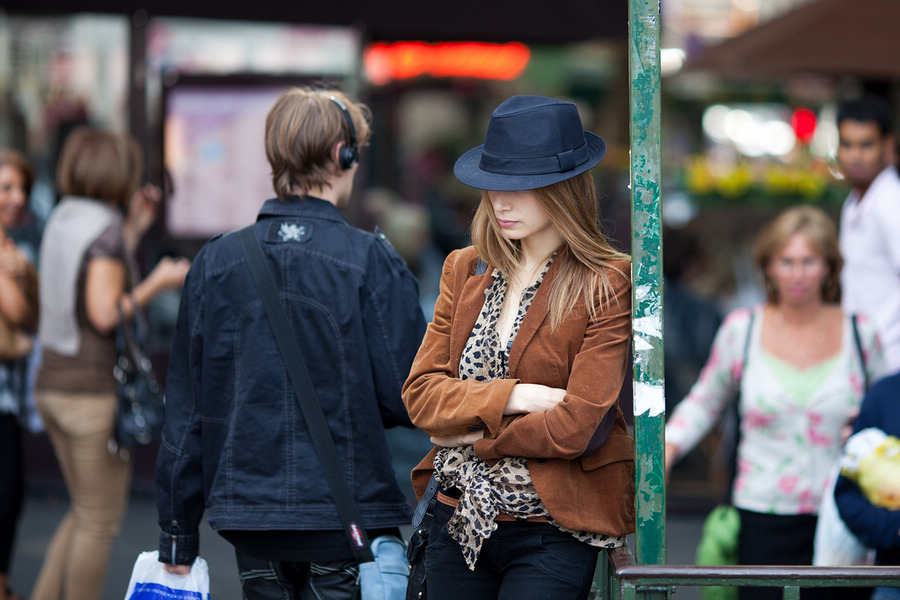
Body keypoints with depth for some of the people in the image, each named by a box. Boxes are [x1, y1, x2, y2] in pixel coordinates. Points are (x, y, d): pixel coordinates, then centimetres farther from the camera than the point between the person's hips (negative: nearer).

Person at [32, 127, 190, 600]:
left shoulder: (62, 221, 10)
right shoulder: (105, 229, -15)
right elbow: (105, 313, -20)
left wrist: (135, 228, 20)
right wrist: (158, 282, -8)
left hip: (52, 384, 8)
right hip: (95, 390, -8)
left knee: (87, 512, 20)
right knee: (99, 523, 4)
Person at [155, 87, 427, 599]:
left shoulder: (216, 262, 2)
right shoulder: (371, 262, -9)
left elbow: (186, 410, 5)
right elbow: (410, 399, -10)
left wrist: (178, 536, 12)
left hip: (252, 522, 4)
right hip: (349, 515, -4)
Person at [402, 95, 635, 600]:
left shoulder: (607, 286, -9)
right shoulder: (466, 270, 9)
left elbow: (577, 426, -16)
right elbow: (421, 393, 1)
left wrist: (473, 433, -6)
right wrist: (511, 397, -14)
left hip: (553, 533, -5)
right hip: (458, 521, 5)